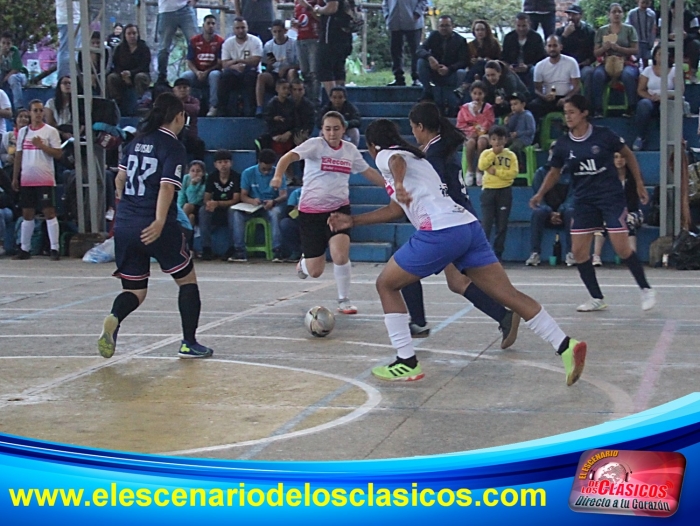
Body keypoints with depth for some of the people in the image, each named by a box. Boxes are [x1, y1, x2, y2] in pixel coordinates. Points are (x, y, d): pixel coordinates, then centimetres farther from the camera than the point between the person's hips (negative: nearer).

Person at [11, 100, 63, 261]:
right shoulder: (23, 132, 12)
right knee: (27, 214, 9)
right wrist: (15, 178, 12)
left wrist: (41, 145, -16)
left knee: (49, 212, -7)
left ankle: (54, 249, -5)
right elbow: (18, 156, 16)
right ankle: (24, 249, 16)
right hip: (26, 180, 4)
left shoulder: (51, 131, -1)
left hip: (45, 180, -4)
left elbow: (58, 154, -6)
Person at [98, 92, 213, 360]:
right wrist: (159, 222, -29)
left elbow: (120, 179, 20)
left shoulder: (137, 140, 12)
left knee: (134, 289, 11)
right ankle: (189, 343, 16)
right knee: (187, 279, 14)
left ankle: (113, 319, -21)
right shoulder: (173, 146, -7)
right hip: (153, 227, -6)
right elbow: (167, 187, -20)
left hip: (124, 225, 6)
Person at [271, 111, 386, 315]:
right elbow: (289, 157, -27)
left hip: (339, 208, 3)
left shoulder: (350, 150, 4)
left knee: (341, 255, -21)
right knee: (315, 271, 0)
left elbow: (368, 171, 20)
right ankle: (304, 263, 40)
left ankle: (344, 300, 2)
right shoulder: (315, 145, -11)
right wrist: (278, 176, -45)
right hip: (311, 210, -2)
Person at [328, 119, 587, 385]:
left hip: (440, 232, -8)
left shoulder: (385, 155, 9)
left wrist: (398, 185, -40)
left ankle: (407, 363, 7)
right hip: (468, 226, 8)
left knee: (386, 284, 10)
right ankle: (566, 347, -9)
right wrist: (353, 220, 44)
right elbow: (396, 210, 41)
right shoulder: (414, 156, 34)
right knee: (508, 293, 2)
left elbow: (397, 161, -19)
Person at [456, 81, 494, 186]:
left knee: (481, 142, -37)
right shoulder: (465, 108, 7)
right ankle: (469, 171, -24)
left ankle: (479, 171, -27)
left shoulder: (488, 108, 6)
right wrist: (472, 130, -10)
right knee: (471, 142, -36)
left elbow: (489, 124, -2)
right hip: (469, 134, 1)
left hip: (483, 133, 0)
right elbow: (460, 124, 3)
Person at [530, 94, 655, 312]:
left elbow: (628, 155, 4)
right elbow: (554, 172, 13)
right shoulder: (563, 144, 0)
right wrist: (540, 194, -2)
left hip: (611, 196, -4)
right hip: (584, 201, 4)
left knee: (621, 248, -11)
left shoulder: (604, 135, -9)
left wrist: (639, 184, 2)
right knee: (578, 251, -1)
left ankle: (646, 289, 8)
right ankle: (596, 298, 13)